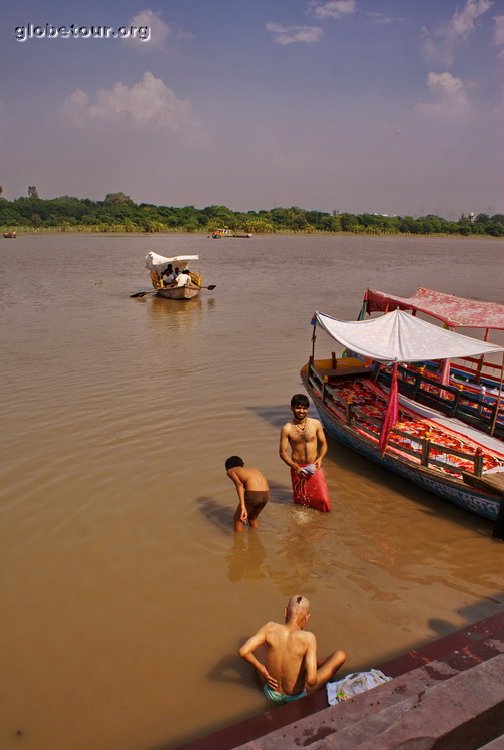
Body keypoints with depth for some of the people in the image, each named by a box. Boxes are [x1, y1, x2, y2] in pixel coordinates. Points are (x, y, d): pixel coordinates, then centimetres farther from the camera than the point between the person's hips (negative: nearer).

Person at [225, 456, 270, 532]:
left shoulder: (230, 471, 17)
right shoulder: (251, 470, 35)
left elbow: (239, 484, -6)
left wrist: (242, 507, -16)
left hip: (253, 494, -6)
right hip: (265, 495, 6)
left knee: (237, 518, 22)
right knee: (252, 518, 34)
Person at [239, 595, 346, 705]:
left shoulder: (270, 628, -21)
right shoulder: (308, 638, -27)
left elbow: (243, 651, -24)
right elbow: (311, 680, -33)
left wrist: (262, 669, -9)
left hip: (271, 694, 3)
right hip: (297, 697, -3)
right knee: (341, 655, 4)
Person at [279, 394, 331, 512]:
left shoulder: (316, 424, -4)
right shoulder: (287, 429, -10)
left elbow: (323, 444, 6)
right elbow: (283, 452, -6)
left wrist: (320, 459, -12)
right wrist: (296, 468, -16)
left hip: (314, 468, 1)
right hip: (297, 469, -1)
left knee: (325, 504, -3)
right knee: (300, 502, 10)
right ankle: (302, 496, 44)